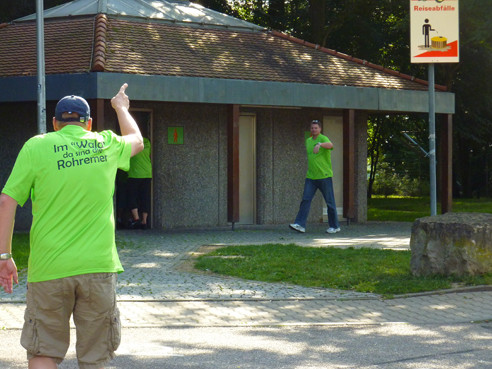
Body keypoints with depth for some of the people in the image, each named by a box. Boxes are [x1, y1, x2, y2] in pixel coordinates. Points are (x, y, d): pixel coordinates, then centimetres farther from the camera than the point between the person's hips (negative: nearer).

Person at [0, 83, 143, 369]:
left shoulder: (36, 147, 1)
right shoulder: (107, 144, 8)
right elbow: (136, 140, 32)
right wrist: (121, 107, 50)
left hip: (49, 269, -1)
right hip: (98, 265, 1)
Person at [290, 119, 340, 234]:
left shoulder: (323, 139, -9)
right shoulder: (308, 141, 14)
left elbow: (330, 145, -33)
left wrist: (319, 144, -52)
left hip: (324, 176, -6)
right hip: (311, 177, 6)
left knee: (330, 202, 2)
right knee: (305, 200, -6)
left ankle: (335, 226, 13)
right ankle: (300, 225, -11)